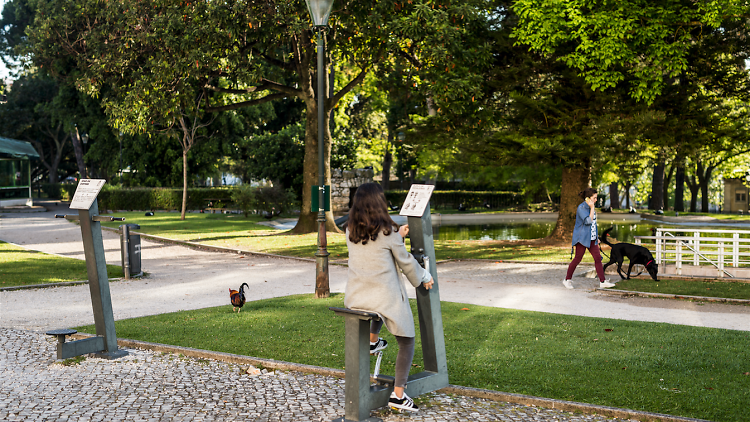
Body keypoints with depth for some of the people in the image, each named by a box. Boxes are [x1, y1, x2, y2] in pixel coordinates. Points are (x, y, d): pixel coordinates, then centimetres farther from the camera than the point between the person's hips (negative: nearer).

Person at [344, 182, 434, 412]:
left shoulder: (350, 231, 3)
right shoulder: (388, 232, -12)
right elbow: (405, 262, -1)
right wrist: (424, 278, 16)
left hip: (354, 298, 6)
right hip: (385, 296, -5)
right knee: (406, 342, 11)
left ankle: (373, 341, 46)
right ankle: (398, 394, 8)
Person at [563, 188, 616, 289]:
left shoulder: (590, 207, 13)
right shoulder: (581, 208, -14)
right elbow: (588, 221, -24)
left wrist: (596, 238, 21)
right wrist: (592, 208, -18)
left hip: (591, 238, 8)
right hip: (582, 238, -8)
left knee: (598, 258, 0)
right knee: (578, 258, -2)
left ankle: (602, 282, 0)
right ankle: (567, 279, 12)